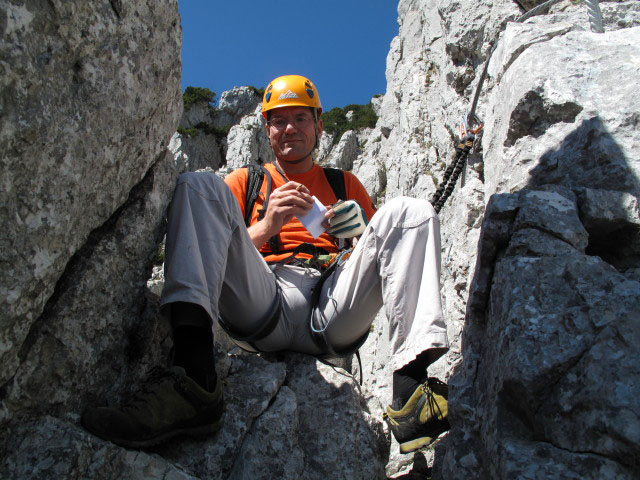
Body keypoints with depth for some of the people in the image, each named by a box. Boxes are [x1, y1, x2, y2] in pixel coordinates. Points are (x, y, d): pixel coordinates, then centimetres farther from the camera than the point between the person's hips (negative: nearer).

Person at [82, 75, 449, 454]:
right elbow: (217, 252, 15)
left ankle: (410, 390, -38)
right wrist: (265, 227, -2)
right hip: (264, 304, 0)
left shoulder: (345, 184, 30)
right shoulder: (245, 182, 27)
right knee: (199, 184, -13)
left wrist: (360, 236, -2)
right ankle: (194, 377, -38)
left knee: (409, 211, -15)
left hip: (334, 313, 1)